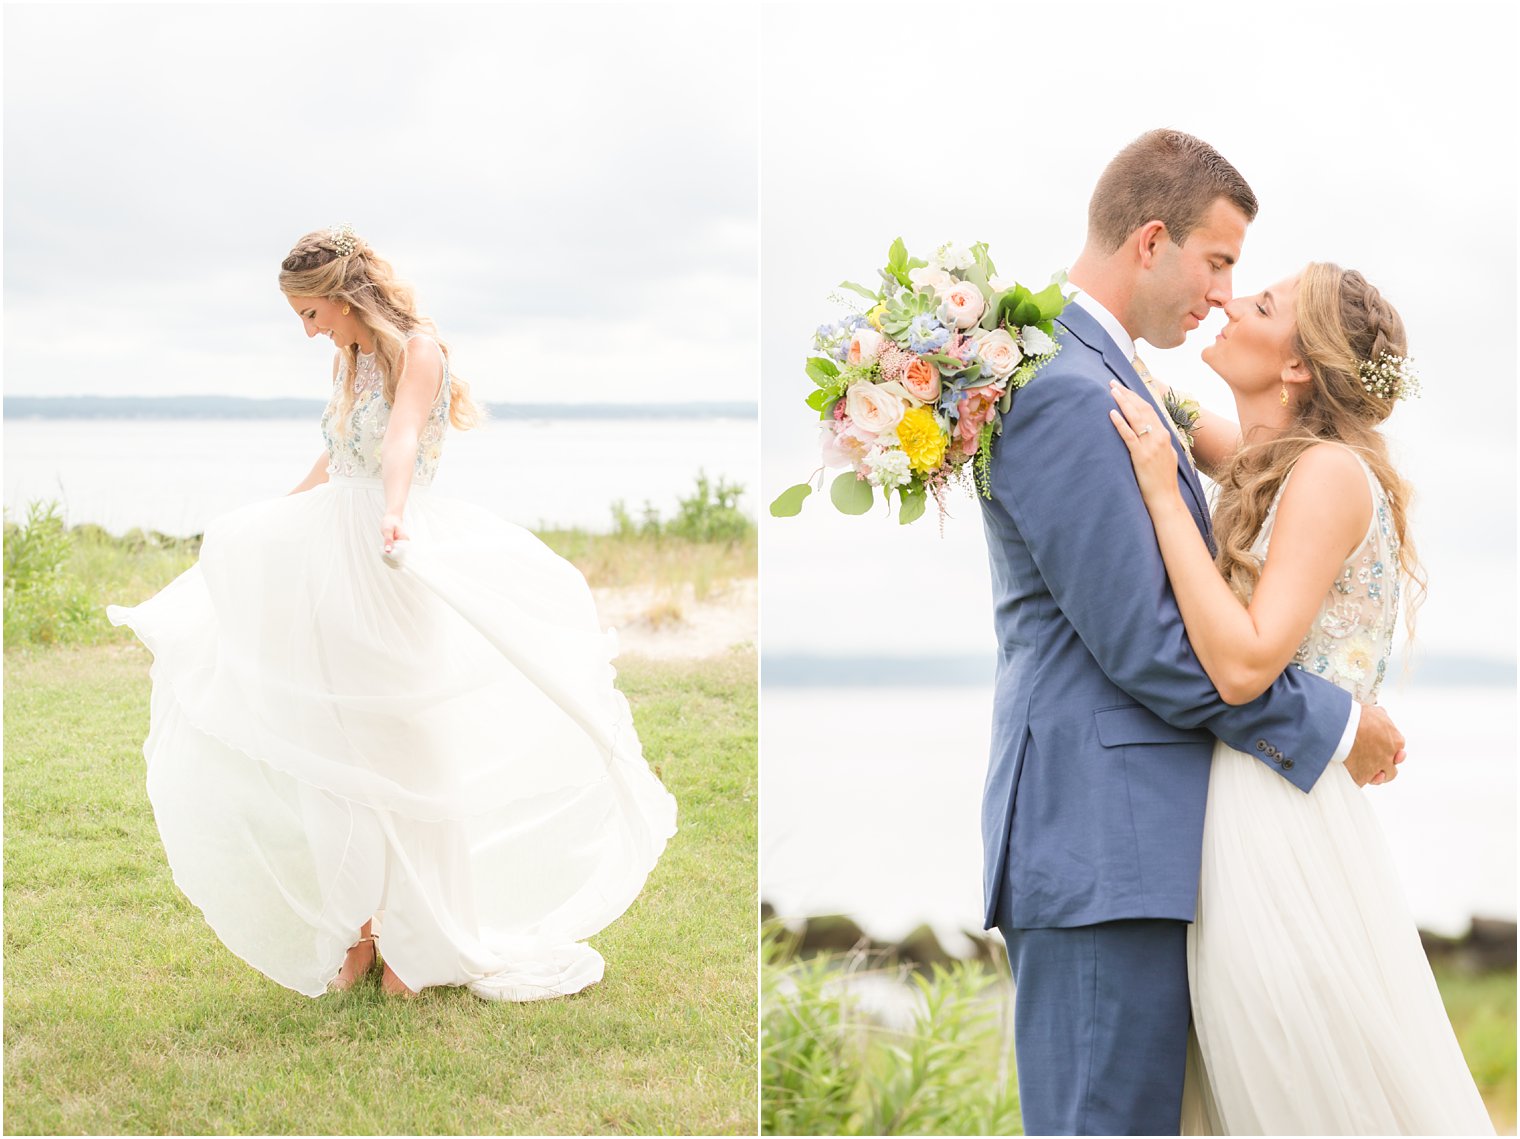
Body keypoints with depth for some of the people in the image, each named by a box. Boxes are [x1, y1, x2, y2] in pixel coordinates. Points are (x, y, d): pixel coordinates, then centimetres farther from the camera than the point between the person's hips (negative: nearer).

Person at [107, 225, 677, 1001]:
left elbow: (402, 441, -30)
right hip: (334, 561, 7)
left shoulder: (416, 348, -10)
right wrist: (272, 517, 42)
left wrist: (393, 516, -48)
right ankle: (358, 928, 12)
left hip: (397, 567, -7)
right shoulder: (349, 359, 13)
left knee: (404, 751, -1)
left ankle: (415, 940, 8)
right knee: (336, 753, 5)